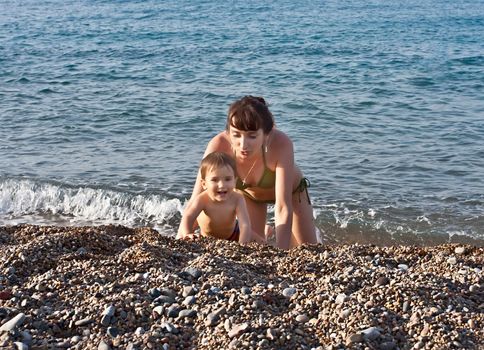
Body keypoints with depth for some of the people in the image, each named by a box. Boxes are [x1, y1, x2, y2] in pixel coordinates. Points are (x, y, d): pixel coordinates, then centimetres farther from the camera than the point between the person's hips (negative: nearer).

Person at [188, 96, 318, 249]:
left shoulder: (280, 144, -43)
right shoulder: (219, 145, -38)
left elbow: (283, 208, -46)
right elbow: (196, 201, -36)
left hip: (290, 189, -1)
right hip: (247, 192, 1)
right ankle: (265, 233, 35)